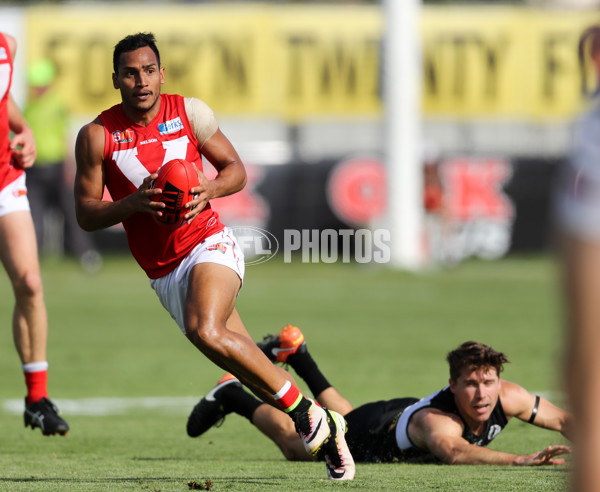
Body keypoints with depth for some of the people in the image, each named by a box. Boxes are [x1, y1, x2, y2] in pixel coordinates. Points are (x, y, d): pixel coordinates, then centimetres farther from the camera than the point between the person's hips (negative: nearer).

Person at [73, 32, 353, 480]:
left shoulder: (190, 112, -3)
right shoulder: (97, 136, -3)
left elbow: (236, 170, 7)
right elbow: (85, 214, -2)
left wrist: (210, 189, -15)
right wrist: (134, 203, -20)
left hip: (209, 244, -3)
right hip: (163, 272, 3)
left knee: (206, 331, -30)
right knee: (247, 363, 4)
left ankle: (308, 413, -19)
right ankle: (326, 429, 20)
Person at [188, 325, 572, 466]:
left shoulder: (508, 398, -32)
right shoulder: (438, 421, -50)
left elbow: (563, 419, -18)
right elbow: (452, 452, -73)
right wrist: (519, 461, -84)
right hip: (374, 431, -6)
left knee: (343, 417, 38)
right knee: (295, 444, 20)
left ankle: (295, 353, 57)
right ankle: (232, 397, 42)